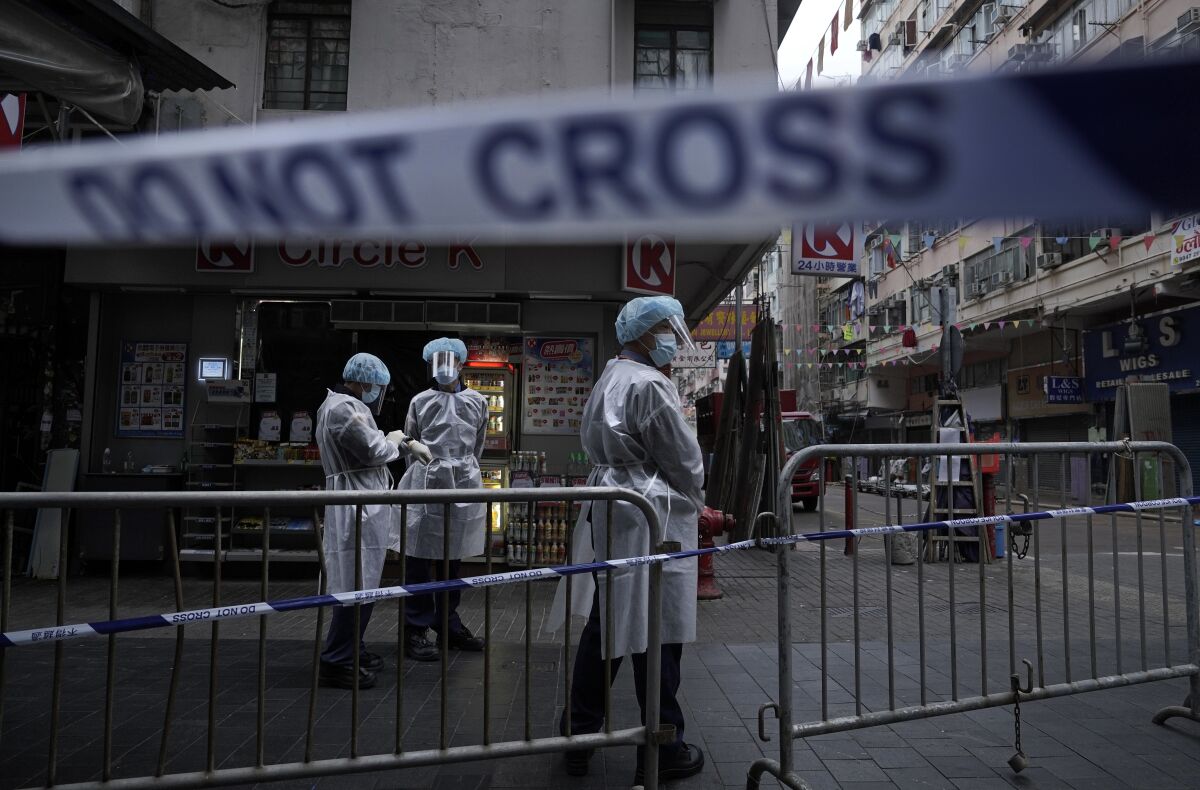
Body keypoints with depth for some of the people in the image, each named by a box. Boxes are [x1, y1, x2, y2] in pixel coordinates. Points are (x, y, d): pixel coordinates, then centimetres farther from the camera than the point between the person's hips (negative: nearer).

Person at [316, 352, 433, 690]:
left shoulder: (346, 405, 19)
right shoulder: (344, 408, -16)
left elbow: (371, 440, 30)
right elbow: (374, 450, -19)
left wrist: (408, 442, 23)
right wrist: (394, 441, 1)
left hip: (364, 505, 11)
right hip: (356, 506, -11)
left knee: (362, 581, 17)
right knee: (357, 584, -8)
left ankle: (351, 650, 26)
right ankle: (336, 661, -2)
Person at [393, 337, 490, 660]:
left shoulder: (477, 402, 6)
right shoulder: (420, 402, 3)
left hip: (463, 486, 2)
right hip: (425, 483, -2)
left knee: (452, 557, 12)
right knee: (418, 557, -2)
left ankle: (448, 625, 23)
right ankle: (415, 630, 7)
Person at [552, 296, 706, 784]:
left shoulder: (609, 380, 14)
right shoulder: (650, 385, -15)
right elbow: (683, 459, -13)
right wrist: (694, 501, 8)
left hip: (608, 514, 9)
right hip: (650, 520, -9)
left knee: (603, 627, 16)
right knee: (656, 636, 2)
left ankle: (578, 739, 27)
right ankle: (662, 751, 16)